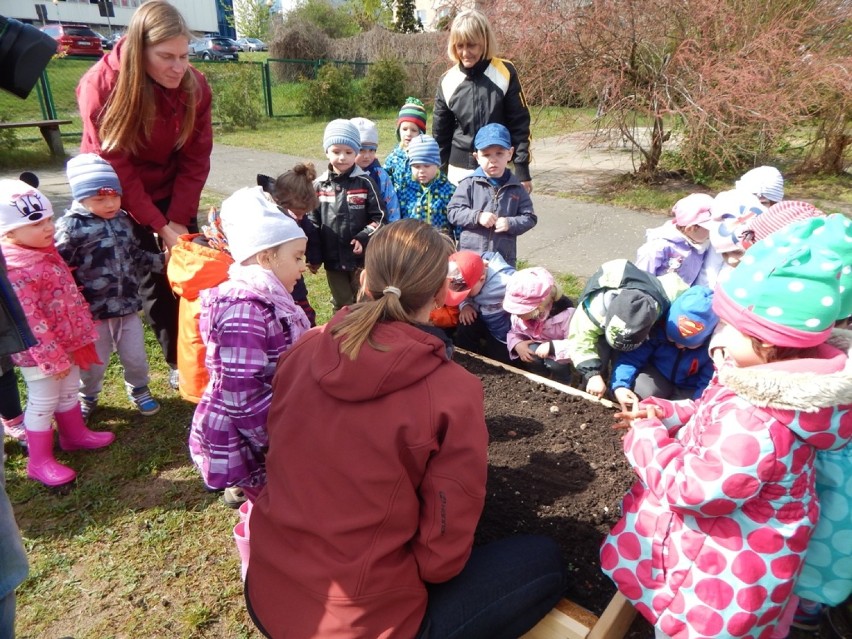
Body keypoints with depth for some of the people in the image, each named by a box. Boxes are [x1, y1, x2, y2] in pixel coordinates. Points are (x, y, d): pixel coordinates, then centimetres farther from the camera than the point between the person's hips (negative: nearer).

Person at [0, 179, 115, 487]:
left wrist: (80, 333, 19)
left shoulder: (45, 252, 1)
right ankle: (39, 461, 21)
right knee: (43, 401, 5)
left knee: (69, 390, 24)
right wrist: (54, 358, -22)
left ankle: (74, 434, 45)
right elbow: (30, 322, -27)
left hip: (66, 341, 9)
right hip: (41, 351, -9)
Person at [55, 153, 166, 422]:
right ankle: (87, 398, 41)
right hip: (92, 311, -4)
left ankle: (138, 390, 43)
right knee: (93, 362, 14)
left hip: (127, 305, 4)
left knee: (135, 357, 16)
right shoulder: (71, 227, -16)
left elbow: (135, 256, 16)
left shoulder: (122, 220, 4)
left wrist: (162, 260, 5)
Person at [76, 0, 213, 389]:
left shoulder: (194, 87, -15)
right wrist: (159, 226, -23)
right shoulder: (101, 86, -24)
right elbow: (115, 168, -21)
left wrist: (178, 219, -18)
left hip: (170, 193, 3)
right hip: (119, 198, -3)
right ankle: (177, 363, 13)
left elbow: (195, 160, -11)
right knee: (151, 278, -1)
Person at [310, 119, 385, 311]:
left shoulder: (364, 183, -6)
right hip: (333, 259, 2)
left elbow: (378, 217, -3)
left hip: (362, 258, -2)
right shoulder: (319, 186, 0)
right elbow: (312, 222, 5)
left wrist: (364, 238, -17)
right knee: (341, 306, 17)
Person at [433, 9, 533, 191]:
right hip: (460, 172, 2)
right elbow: (440, 134, 8)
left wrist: (522, 170, -7)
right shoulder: (448, 81, 1)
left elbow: (519, 124, -4)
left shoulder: (504, 73, -6)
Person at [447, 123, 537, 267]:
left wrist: (510, 223, -14)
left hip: (504, 258, 2)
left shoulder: (516, 189, 5)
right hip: (469, 255, -2)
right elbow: (453, 211, -4)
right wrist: (477, 216, -19)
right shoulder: (469, 184, -1)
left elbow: (529, 218, 5)